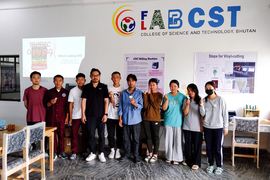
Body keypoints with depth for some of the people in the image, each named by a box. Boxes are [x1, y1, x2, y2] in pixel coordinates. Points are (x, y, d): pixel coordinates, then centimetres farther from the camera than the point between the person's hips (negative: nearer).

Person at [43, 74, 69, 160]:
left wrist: (67, 117, 2)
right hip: (51, 117, 1)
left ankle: (61, 152, 17)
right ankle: (54, 153, 15)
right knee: (52, 135, 4)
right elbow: (45, 104, 7)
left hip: (61, 118, -1)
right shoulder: (49, 92, 6)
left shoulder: (66, 92, 5)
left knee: (61, 135, 3)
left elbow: (67, 106, 7)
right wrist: (50, 103, -14)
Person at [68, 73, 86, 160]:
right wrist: (70, 117, 1)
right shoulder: (73, 91, 2)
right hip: (76, 116, 0)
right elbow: (71, 104, 4)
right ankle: (74, 153, 11)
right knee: (74, 135, 2)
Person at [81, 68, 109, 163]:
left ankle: (101, 154, 17)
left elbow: (106, 101, 2)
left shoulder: (103, 87, 3)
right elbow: (83, 101, 4)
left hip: (101, 116, -1)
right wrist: (83, 114, -1)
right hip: (90, 116, 1)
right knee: (91, 135, 6)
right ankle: (92, 153, 20)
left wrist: (105, 114, -5)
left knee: (101, 135, 5)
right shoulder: (86, 87, 5)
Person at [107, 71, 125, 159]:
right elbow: (112, 101, -5)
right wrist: (111, 96, -26)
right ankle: (112, 150, 21)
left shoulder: (123, 89, 4)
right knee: (110, 134, 5)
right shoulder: (109, 89, 3)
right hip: (110, 115, 0)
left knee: (119, 134, 6)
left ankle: (118, 150, 21)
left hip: (120, 115, 0)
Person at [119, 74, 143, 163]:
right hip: (125, 120, 2)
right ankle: (127, 154, 25)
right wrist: (120, 118, 4)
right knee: (126, 138, 10)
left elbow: (141, 106, -5)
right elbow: (121, 106, 8)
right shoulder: (123, 93, 6)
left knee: (135, 139, 3)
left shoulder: (139, 93, 0)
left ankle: (136, 156, 16)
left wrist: (135, 104, -27)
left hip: (135, 120, -2)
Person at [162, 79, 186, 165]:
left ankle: (177, 158, 16)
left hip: (178, 121, -1)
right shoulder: (167, 96, 2)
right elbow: (164, 108, -5)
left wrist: (183, 116, -4)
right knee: (168, 140, 9)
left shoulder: (182, 96, 0)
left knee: (178, 140, 3)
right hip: (168, 121, 1)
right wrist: (166, 99, -17)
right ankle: (169, 157, 23)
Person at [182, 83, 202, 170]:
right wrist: (188, 104, -15)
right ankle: (188, 160, 26)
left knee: (197, 145, 3)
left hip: (197, 127, -2)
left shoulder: (200, 101, -2)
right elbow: (185, 113, -2)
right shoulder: (186, 100, 5)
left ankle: (196, 162, 14)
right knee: (187, 144, 11)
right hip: (187, 126, 3)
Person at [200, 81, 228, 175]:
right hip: (207, 127, 3)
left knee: (218, 148, 3)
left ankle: (219, 166, 20)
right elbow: (203, 114, 0)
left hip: (218, 127, -3)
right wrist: (201, 106, -18)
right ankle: (211, 164, 27)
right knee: (209, 147, 11)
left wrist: (225, 128, -2)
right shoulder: (204, 100, 2)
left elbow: (225, 114, -3)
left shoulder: (220, 100, -7)